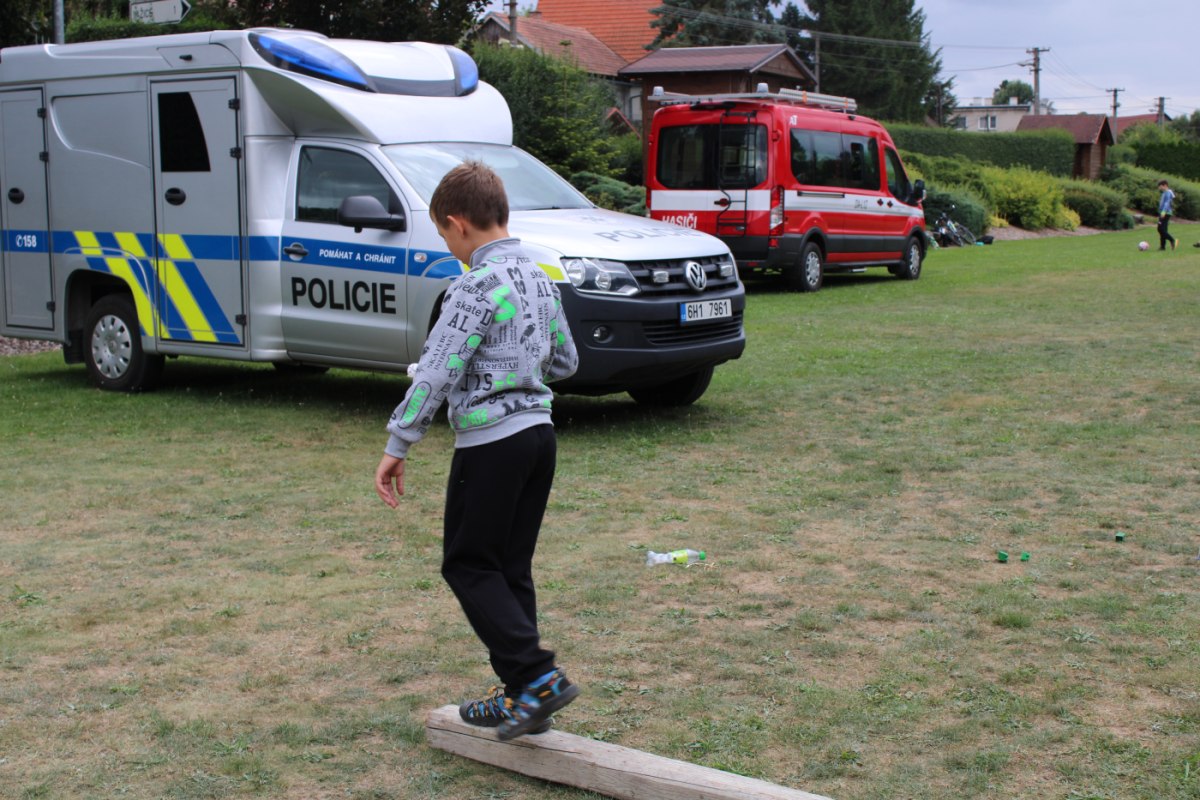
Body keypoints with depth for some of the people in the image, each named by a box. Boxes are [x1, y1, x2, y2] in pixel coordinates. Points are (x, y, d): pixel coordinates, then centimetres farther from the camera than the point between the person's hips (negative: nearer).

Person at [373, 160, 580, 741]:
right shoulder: (539, 278, 11)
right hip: (538, 432, 8)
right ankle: (520, 695, 18)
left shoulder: (478, 286, -15)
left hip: (490, 442, -8)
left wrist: (396, 446, -14)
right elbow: (566, 361, 21)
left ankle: (537, 676, -7)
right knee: (511, 568, 14)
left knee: (469, 565, 3)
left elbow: (436, 373, -19)